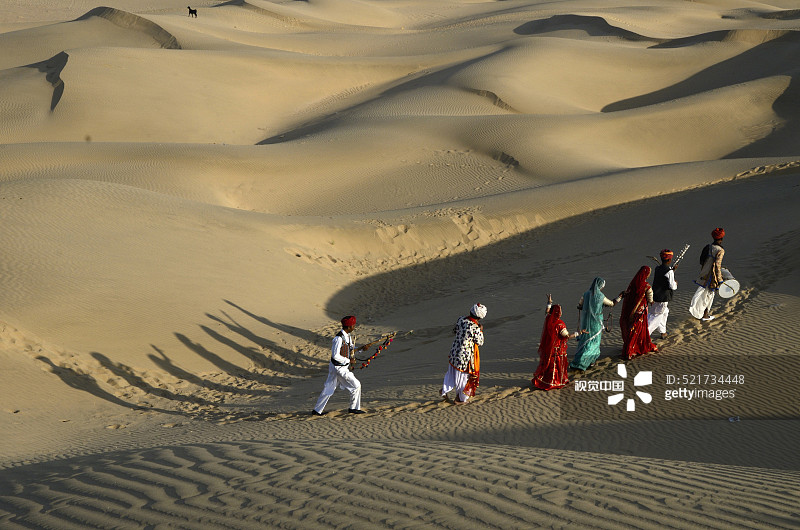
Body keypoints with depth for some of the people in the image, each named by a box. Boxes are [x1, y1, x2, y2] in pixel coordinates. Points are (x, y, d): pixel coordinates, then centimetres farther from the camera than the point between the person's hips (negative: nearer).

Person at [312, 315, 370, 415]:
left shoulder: (347, 335, 5)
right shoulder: (339, 338, -24)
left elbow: (351, 348, 19)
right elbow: (335, 356, -25)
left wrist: (361, 348, 3)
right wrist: (348, 360, -18)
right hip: (339, 368, -9)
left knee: (328, 389, 13)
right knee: (356, 385, 2)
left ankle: (317, 410, 18)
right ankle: (354, 408, 17)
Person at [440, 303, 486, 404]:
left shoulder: (461, 320, -7)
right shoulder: (475, 328, -27)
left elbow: (454, 330, 12)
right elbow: (480, 343, -12)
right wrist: (481, 331, -2)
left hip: (455, 350, 6)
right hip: (466, 355, -6)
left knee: (452, 372, 28)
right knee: (464, 376, 13)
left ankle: (444, 391, 38)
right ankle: (461, 399, 27)